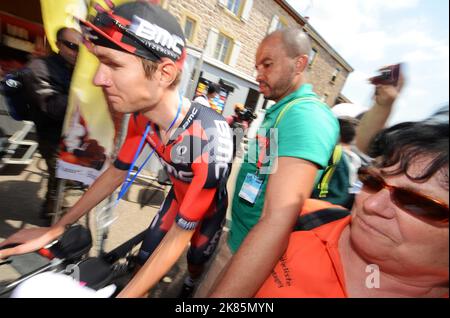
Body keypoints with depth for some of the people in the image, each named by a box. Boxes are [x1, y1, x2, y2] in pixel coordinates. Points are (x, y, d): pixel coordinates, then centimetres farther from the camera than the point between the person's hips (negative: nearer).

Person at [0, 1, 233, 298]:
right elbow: (116, 173, -7)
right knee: (146, 256, 5)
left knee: (197, 259, 18)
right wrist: (56, 229, 0)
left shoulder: (211, 137, -42)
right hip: (179, 194, 4)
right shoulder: (142, 117, -22)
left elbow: (180, 236, -33)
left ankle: (192, 286, 54)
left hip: (210, 202, -3)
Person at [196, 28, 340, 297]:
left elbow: (277, 222, -37)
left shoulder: (306, 115, -26)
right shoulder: (280, 111, 8)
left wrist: (222, 295, -37)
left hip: (259, 257, -8)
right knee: (202, 292, 25)